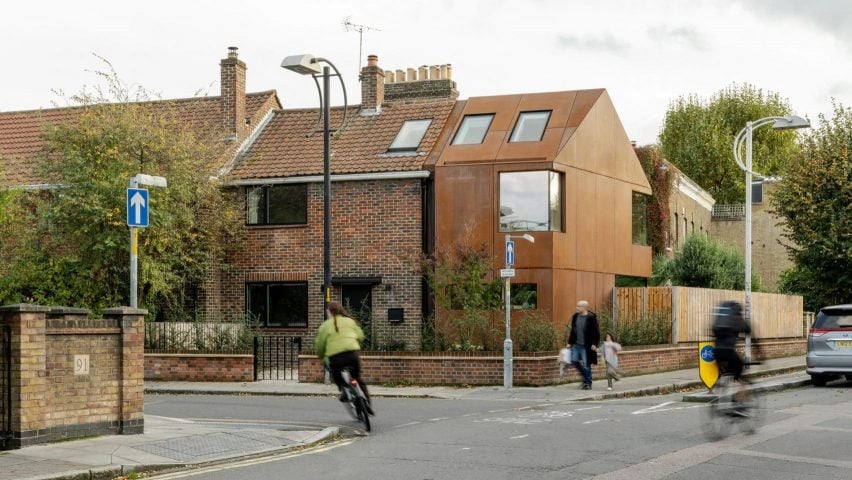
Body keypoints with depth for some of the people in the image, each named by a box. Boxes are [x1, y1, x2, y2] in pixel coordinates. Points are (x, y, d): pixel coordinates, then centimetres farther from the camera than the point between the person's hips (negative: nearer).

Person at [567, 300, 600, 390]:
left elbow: (596, 332, -11)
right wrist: (570, 342, 14)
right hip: (576, 344, 6)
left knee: (586, 365, -1)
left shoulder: (591, 317, -11)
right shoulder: (575, 317, 8)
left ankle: (588, 384, 11)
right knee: (574, 361, 2)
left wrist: (594, 344, -16)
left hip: (586, 346, -6)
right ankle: (585, 377, 23)